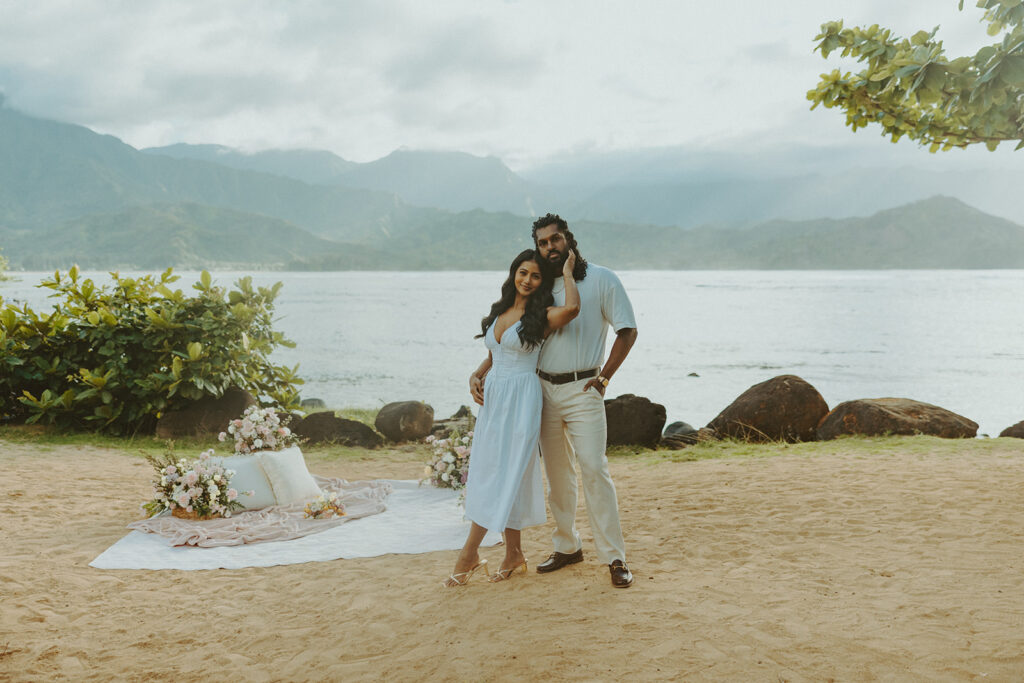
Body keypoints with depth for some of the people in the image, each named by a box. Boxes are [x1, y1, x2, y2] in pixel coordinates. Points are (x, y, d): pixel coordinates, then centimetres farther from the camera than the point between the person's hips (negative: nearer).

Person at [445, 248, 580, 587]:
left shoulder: (542, 316, -7)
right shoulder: (499, 311, 12)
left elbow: (571, 307, -29)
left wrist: (567, 272, -13)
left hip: (521, 399, -7)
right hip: (493, 396, 7)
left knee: (505, 474, -5)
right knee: (490, 472, 7)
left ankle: (470, 553, 0)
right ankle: (514, 553, 16)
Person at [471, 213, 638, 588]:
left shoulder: (601, 279, -1)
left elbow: (627, 330, 1)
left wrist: (603, 377, -6)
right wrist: (480, 372, 2)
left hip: (582, 390, -4)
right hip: (544, 389, 4)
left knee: (594, 469, -9)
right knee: (557, 474, 10)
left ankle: (615, 557, -2)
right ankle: (567, 547, 23)